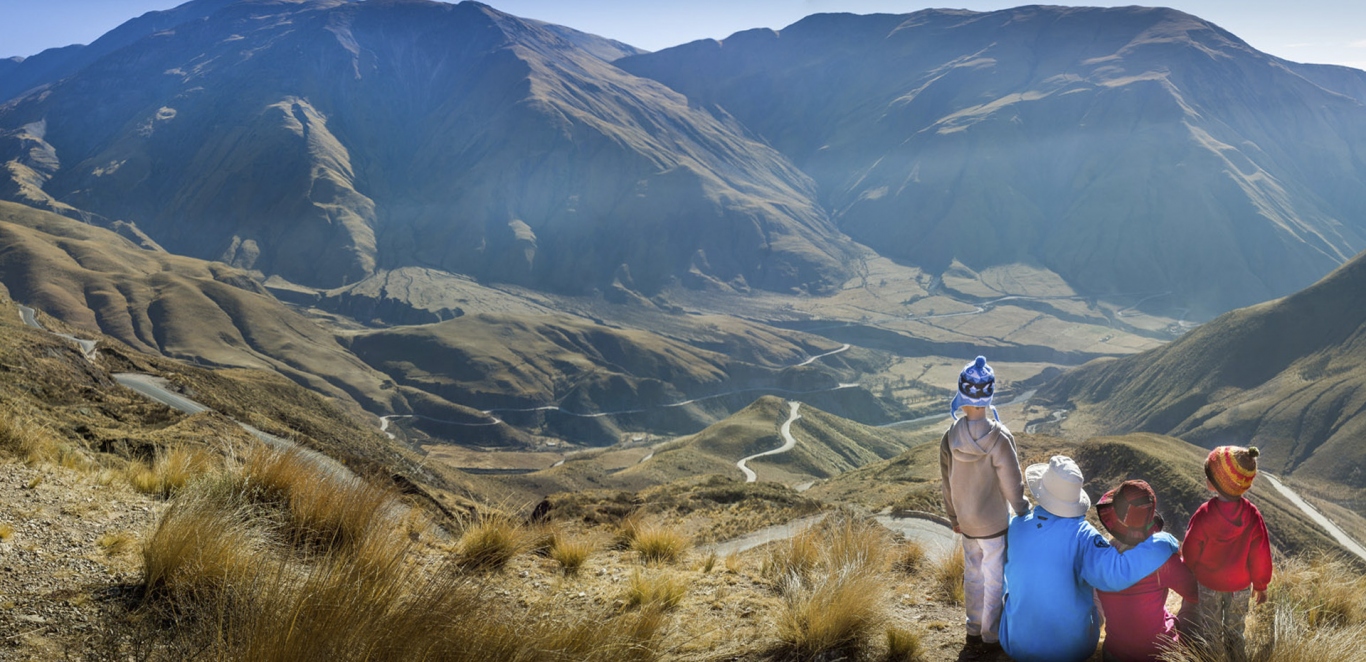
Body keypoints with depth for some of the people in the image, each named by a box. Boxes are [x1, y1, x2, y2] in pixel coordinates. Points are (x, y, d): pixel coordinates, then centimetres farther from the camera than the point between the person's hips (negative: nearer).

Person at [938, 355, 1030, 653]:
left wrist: (954, 517, 16)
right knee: (995, 579, 14)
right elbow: (1013, 486, -18)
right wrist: (1026, 513, 0)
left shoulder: (950, 439, -13)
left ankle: (974, 632, 36)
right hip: (995, 523, -4)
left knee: (973, 574, 21)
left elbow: (947, 484, 0)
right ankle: (990, 636, 28)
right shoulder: (999, 439, -25)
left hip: (967, 522, 4)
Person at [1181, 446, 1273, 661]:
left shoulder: (1203, 516, -29)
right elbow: (1260, 556, -11)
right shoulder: (1253, 516, -23)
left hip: (1207, 585, -2)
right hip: (1240, 586, 2)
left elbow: (1190, 553, -15)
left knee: (1208, 634, 19)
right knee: (1235, 631, 24)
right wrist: (1260, 585, 6)